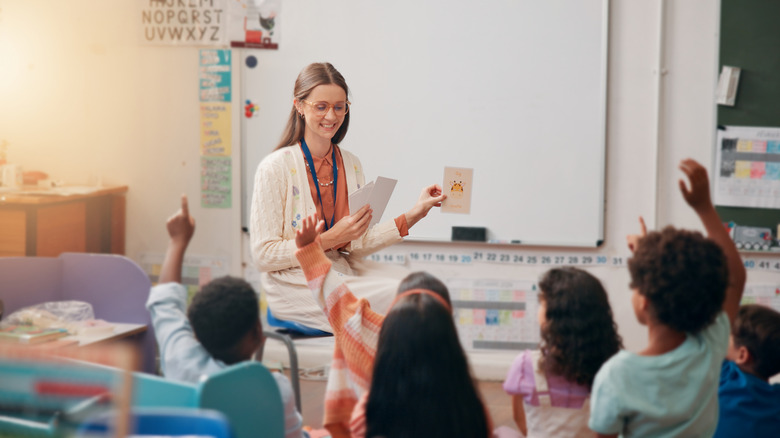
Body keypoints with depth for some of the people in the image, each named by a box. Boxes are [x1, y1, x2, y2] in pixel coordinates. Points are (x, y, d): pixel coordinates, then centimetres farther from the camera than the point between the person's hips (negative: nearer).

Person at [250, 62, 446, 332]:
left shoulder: (351, 165, 10)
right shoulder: (275, 168, -10)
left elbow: (358, 245, 11)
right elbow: (263, 256, -12)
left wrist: (413, 215, 5)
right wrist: (330, 239, -19)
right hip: (293, 284, -6)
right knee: (395, 293, -26)